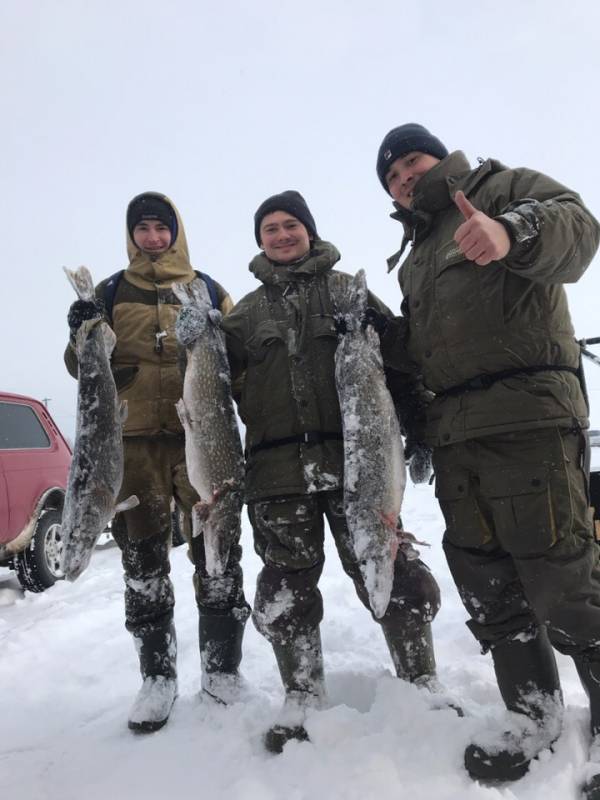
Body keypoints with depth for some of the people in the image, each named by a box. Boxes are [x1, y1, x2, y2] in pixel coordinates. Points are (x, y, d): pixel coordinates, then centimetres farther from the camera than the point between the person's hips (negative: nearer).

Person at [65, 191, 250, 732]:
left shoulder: (208, 291, 14)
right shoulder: (110, 294, 15)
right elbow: (84, 369, 11)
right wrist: (83, 337, -11)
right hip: (134, 442, 1)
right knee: (143, 561, 4)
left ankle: (222, 669, 15)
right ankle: (157, 677, 17)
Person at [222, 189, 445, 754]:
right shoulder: (245, 313, 17)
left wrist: (417, 428, -2)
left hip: (351, 455, -2)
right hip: (278, 468, 2)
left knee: (386, 570, 1)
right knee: (287, 585, 7)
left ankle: (421, 686, 22)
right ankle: (302, 698, 25)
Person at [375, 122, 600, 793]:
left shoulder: (506, 187, 10)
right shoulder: (416, 255, 29)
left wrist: (513, 232, -31)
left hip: (527, 416, -7)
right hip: (453, 435, 7)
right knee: (487, 585, 10)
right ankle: (538, 718, 25)